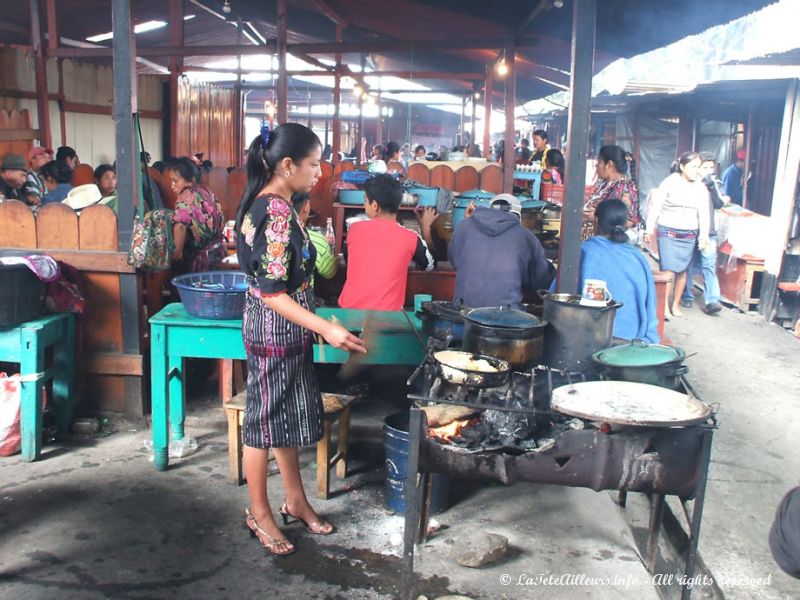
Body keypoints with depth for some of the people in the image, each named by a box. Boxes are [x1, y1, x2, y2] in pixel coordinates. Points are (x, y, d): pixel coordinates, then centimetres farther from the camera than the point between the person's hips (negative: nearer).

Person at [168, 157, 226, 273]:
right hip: (217, 252, 8)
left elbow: (180, 226, -26)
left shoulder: (186, 196, -14)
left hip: (199, 257, -8)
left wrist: (177, 253, -19)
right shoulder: (207, 192, 10)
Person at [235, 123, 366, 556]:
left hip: (281, 329, 10)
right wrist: (327, 329, -29)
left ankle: (295, 500, 35)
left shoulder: (261, 203, 7)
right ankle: (259, 513, 23)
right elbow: (272, 292, -25)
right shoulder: (278, 213, -23)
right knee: (267, 419, 5)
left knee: (286, 415, 19)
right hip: (275, 330, -10)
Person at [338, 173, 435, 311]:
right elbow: (430, 265, 13)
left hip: (349, 308, 2)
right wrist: (426, 227, 22)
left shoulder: (354, 230, -2)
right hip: (387, 313, -2)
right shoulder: (410, 238, -6)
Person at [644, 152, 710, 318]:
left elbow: (703, 214, 7)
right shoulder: (669, 183, -5)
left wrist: (704, 236, -1)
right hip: (668, 232, -3)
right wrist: (649, 230, -8)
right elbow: (655, 207, -5)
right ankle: (664, 306, 0)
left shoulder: (701, 188, 6)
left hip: (689, 235, 4)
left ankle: (676, 304, 17)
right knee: (668, 269, -8)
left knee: (682, 270, 5)